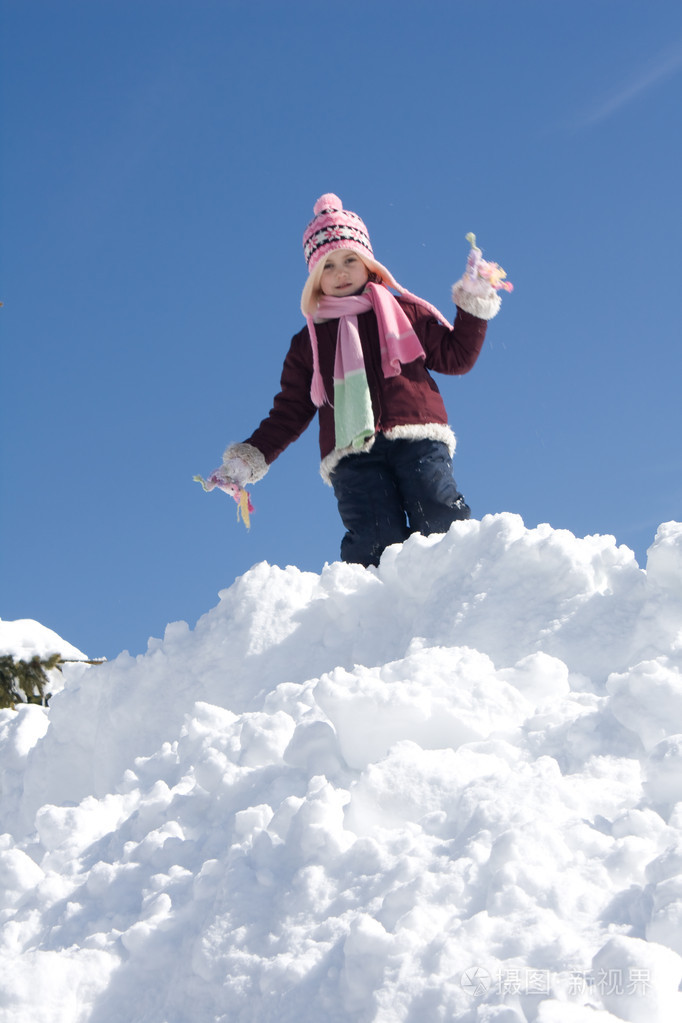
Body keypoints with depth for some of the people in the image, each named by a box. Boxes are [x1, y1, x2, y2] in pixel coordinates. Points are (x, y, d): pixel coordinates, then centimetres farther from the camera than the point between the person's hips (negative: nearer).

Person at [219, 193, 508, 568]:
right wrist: (252, 456, 15)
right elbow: (290, 411, 26)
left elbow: (455, 356, 21)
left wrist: (474, 306, 10)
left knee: (441, 521, -24)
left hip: (417, 438, 0)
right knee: (377, 540, -22)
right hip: (353, 455, 0)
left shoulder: (403, 311, 23)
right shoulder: (307, 342, 26)